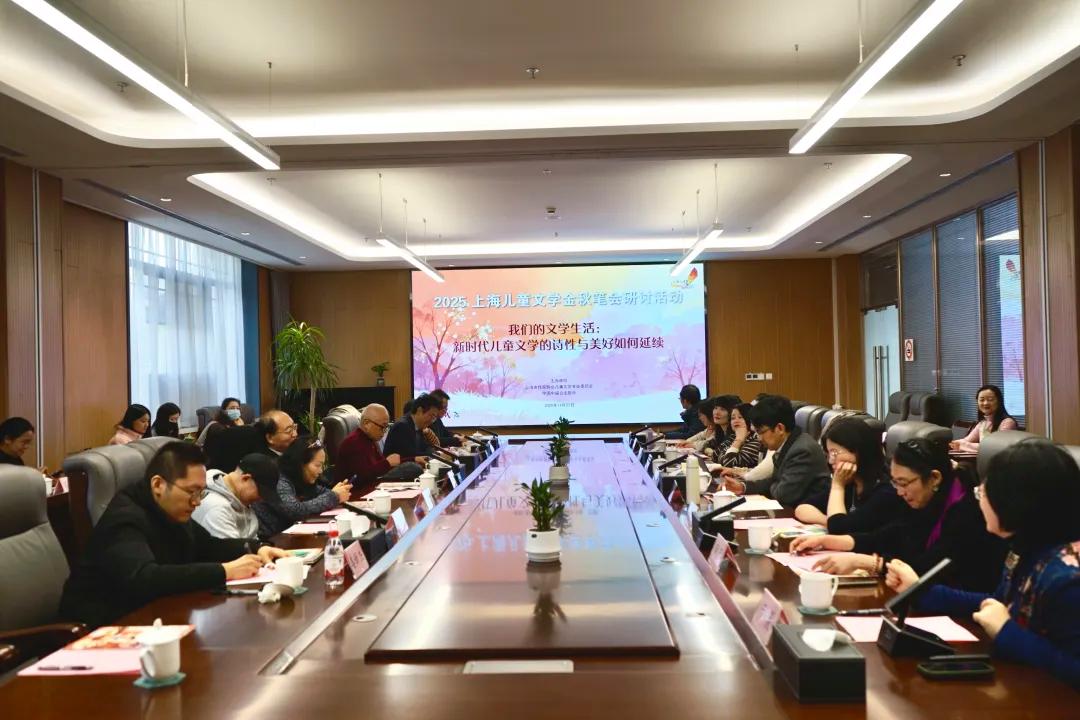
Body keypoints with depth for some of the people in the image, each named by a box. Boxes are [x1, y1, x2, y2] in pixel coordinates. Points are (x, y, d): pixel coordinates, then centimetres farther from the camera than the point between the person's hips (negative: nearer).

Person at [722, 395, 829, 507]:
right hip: (792, 509, 8)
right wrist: (743, 486, 4)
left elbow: (783, 494, -25)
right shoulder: (786, 446, 4)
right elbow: (775, 481, 16)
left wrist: (772, 487, -3)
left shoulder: (803, 451, -24)